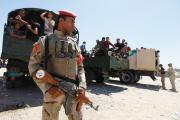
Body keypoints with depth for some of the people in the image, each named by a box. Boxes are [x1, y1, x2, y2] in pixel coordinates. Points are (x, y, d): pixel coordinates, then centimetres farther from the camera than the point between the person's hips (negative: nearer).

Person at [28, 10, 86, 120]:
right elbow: (33, 65, -2)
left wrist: (82, 86, -4)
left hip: (73, 91, 3)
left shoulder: (74, 44, 12)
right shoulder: (45, 41, 3)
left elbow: (80, 67, 12)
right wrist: (47, 88, -13)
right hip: (53, 91, -3)